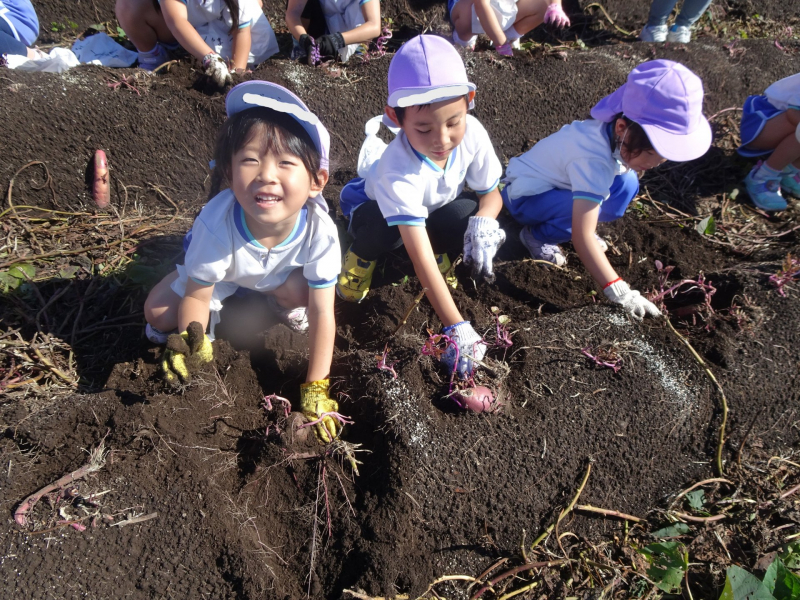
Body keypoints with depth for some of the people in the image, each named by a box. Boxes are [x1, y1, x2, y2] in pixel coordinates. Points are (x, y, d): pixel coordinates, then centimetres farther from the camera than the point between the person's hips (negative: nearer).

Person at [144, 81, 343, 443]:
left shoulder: (320, 232, -39)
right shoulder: (215, 225, -42)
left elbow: (322, 315, -30)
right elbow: (196, 295, -25)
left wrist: (315, 388, -27)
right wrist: (191, 345, -41)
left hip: (281, 271, 1)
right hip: (221, 269, -1)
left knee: (300, 290, -29)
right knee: (158, 313, -16)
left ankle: (281, 305, 6)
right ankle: (220, 309, 13)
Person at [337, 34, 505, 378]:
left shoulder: (472, 133, -29)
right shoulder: (398, 172, -42)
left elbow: (491, 193, -12)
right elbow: (421, 260, -46)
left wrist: (484, 221, -37)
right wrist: (457, 329, -49)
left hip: (435, 208, 3)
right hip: (377, 208, -3)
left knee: (471, 220, -30)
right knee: (384, 227, -39)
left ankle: (436, 247, 5)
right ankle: (363, 254, -1)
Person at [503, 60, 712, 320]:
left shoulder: (615, 132, -14)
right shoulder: (592, 160, -38)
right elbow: (581, 237, -42)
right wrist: (618, 291, -45)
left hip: (554, 182, 7)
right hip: (525, 197, -7)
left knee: (626, 184, -7)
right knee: (593, 207, -32)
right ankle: (537, 236, -6)